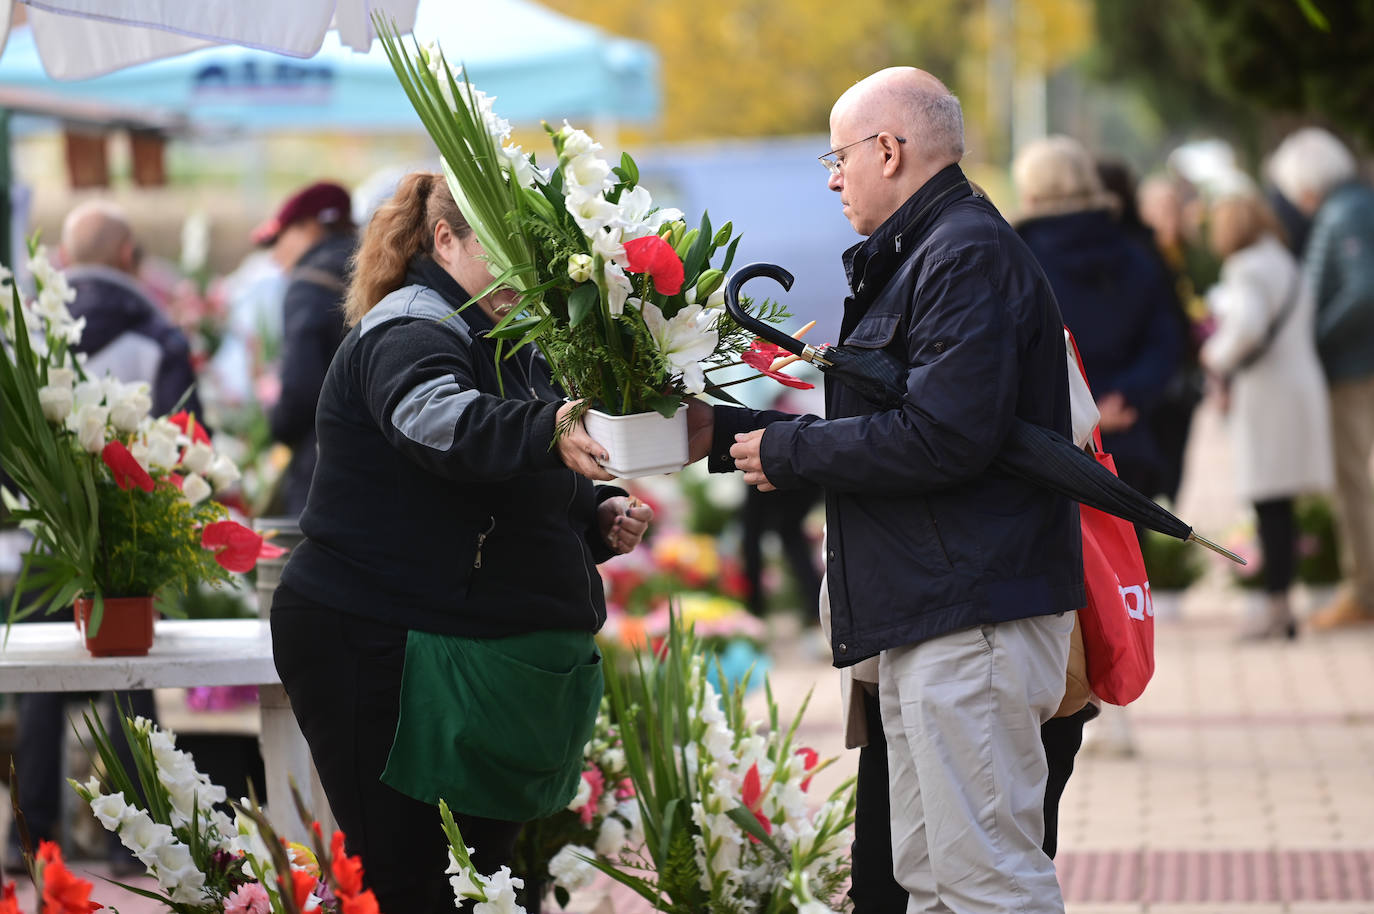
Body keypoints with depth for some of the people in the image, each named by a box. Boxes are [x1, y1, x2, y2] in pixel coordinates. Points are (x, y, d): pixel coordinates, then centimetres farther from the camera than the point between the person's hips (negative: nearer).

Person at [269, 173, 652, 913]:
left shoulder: (509, 345, 17)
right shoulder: (408, 337, -13)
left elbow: (524, 493, 28)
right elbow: (443, 423, -36)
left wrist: (599, 516, 6)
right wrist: (547, 430, -53)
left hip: (488, 658, 9)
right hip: (382, 650, -9)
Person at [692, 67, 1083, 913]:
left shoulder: (970, 255, -13)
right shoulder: (916, 257, 21)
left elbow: (944, 436, -23)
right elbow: (885, 428, 26)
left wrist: (789, 451, -12)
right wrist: (723, 432, 22)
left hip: (974, 615, -11)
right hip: (926, 619, 11)